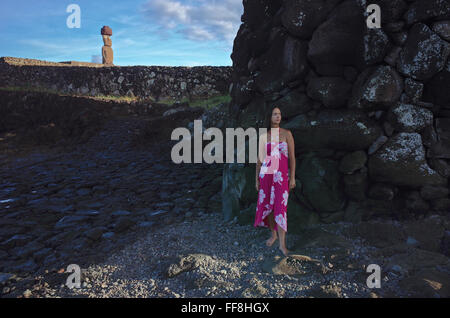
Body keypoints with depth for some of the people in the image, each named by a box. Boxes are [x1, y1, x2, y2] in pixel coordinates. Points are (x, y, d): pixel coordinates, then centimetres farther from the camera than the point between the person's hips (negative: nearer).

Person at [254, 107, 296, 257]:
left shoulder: (287, 133, 0)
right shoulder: (263, 136, 7)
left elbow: (292, 157, 0)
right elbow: (259, 159, 11)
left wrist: (292, 177, -5)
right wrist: (257, 179, 8)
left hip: (281, 176, -3)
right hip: (266, 175, 3)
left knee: (280, 207, -9)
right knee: (267, 206, 9)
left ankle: (282, 244, -2)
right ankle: (273, 234, 31)